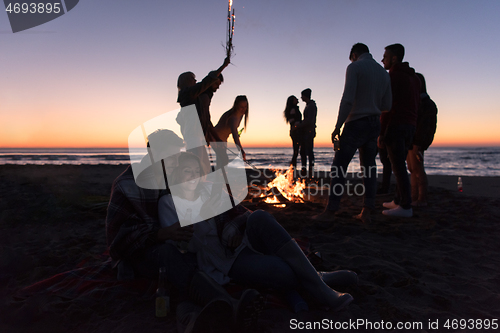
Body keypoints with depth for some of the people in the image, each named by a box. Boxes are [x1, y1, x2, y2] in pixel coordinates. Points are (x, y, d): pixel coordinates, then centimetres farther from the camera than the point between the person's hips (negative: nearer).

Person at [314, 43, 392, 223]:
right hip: (375, 124, 7)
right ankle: (366, 212, 10)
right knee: (369, 168, 8)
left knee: (339, 166, -4)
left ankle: (330, 211, -3)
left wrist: (338, 126, -16)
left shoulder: (354, 67, -5)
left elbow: (347, 99, -17)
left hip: (356, 124, -7)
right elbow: (386, 105, 13)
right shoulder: (383, 72, 15)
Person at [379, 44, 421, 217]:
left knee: (398, 166, -9)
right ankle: (398, 200, 19)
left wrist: (381, 133, -15)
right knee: (399, 164, 14)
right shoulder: (415, 77, 20)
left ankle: (405, 207, -8)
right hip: (410, 125, 9)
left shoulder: (393, 76, -8)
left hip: (395, 125, -9)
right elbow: (416, 104, 19)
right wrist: (411, 126, 20)